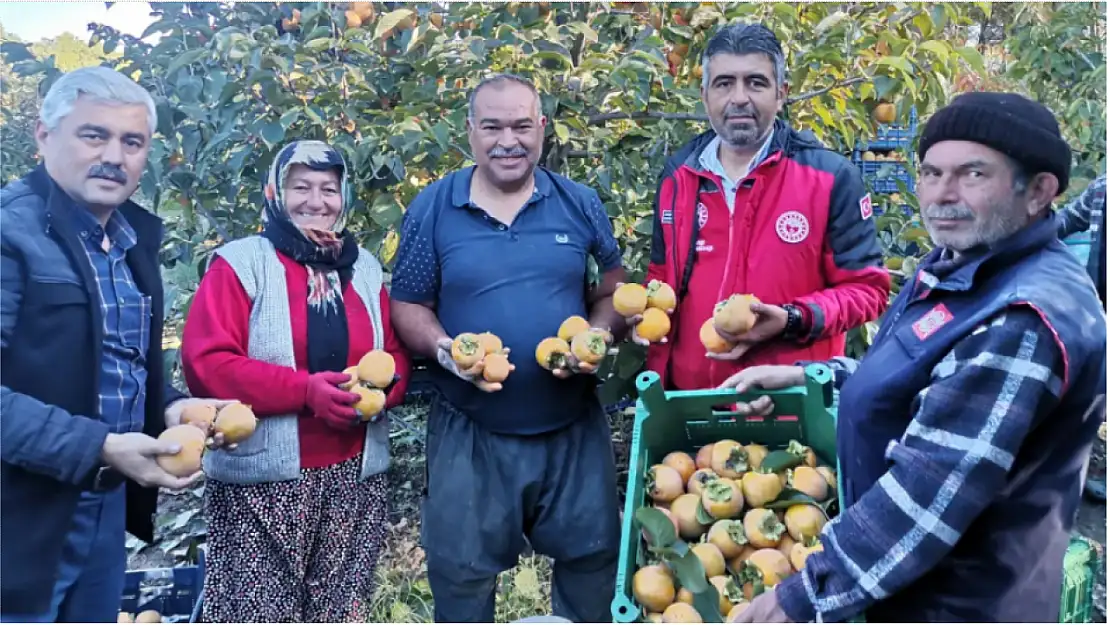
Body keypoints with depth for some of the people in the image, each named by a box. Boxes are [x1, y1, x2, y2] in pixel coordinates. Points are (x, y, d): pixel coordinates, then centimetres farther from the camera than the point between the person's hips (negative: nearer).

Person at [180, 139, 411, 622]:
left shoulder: (365, 268, 13)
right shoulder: (240, 263, -4)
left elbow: (395, 356, 14)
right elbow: (206, 362, -13)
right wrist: (305, 389, -22)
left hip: (355, 476, 5)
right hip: (263, 480, -4)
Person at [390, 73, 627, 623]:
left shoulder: (580, 204, 2)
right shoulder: (433, 209, -3)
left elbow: (614, 291, 7)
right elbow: (408, 306, 1)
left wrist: (598, 335, -14)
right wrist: (445, 349, -19)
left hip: (573, 426, 2)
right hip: (469, 432, -1)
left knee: (591, 556, 16)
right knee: (461, 570, 13)